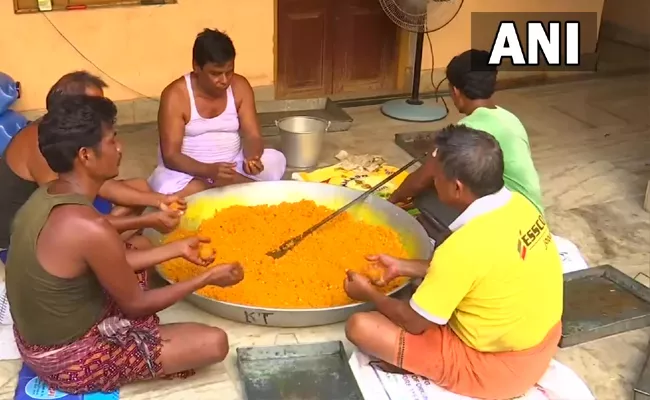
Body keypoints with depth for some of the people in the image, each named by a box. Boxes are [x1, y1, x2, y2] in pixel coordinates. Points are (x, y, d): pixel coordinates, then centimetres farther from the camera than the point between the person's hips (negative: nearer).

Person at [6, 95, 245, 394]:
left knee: (140, 245, 22)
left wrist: (177, 248, 10)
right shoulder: (89, 228, -32)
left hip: (36, 339, 9)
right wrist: (206, 278, -6)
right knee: (214, 343, -10)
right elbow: (135, 304, -16)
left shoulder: (46, 196, -4)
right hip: (68, 359, -9)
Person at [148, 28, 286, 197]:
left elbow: (252, 136, -7)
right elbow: (170, 156, -20)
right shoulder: (175, 95, -17)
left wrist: (252, 158, -31)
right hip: (189, 170, -3)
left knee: (276, 160, -19)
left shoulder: (240, 87, -5)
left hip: (232, 166, 3)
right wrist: (208, 170, -38)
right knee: (168, 188, -36)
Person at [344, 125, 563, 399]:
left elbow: (413, 323, -17)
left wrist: (370, 294, 3)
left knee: (360, 327, -13)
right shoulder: (518, 204, -7)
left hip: (495, 368, -8)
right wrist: (404, 267, 12)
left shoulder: (466, 246, -31)